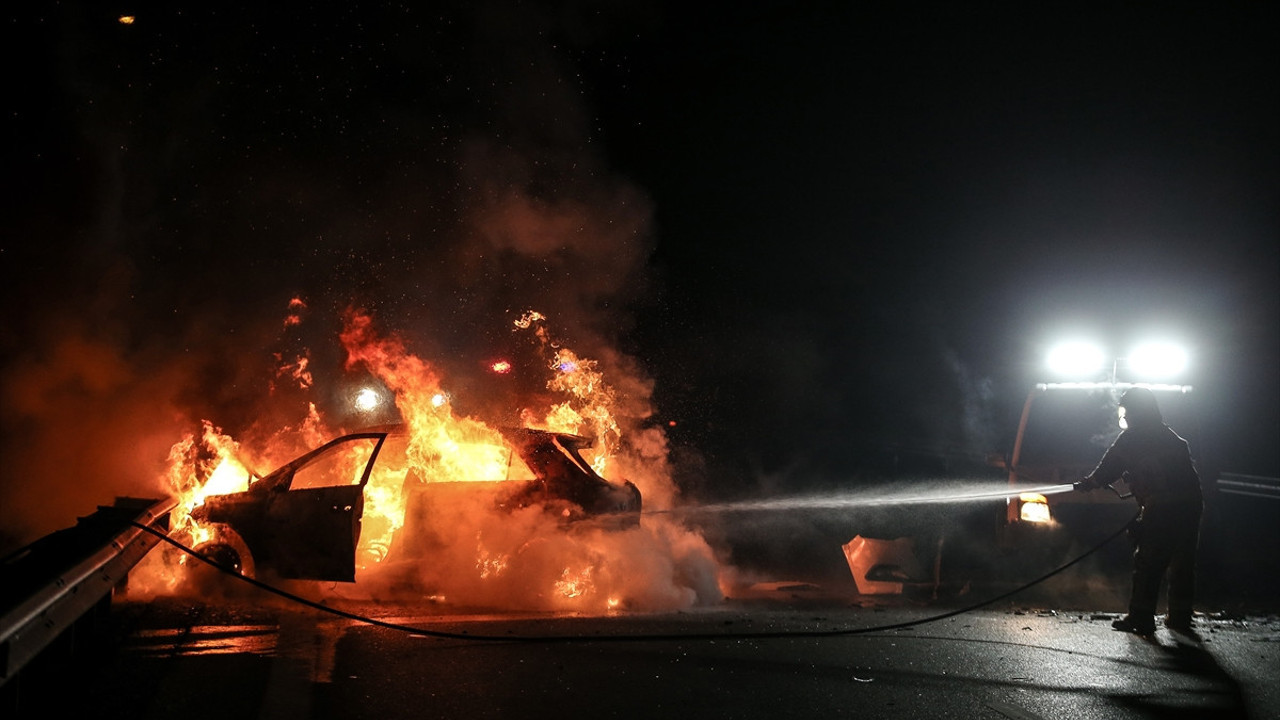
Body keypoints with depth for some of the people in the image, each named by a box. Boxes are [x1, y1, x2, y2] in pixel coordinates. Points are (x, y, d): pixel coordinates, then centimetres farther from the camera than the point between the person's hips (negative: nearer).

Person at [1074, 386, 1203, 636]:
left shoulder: (1131, 437, 1)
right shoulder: (1171, 437, 21)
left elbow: (1109, 468, 7)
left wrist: (1086, 484, 23)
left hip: (1160, 509, -7)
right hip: (1190, 506, 7)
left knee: (1147, 564, -1)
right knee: (1182, 564, 14)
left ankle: (1141, 617, -1)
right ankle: (1180, 617, 20)